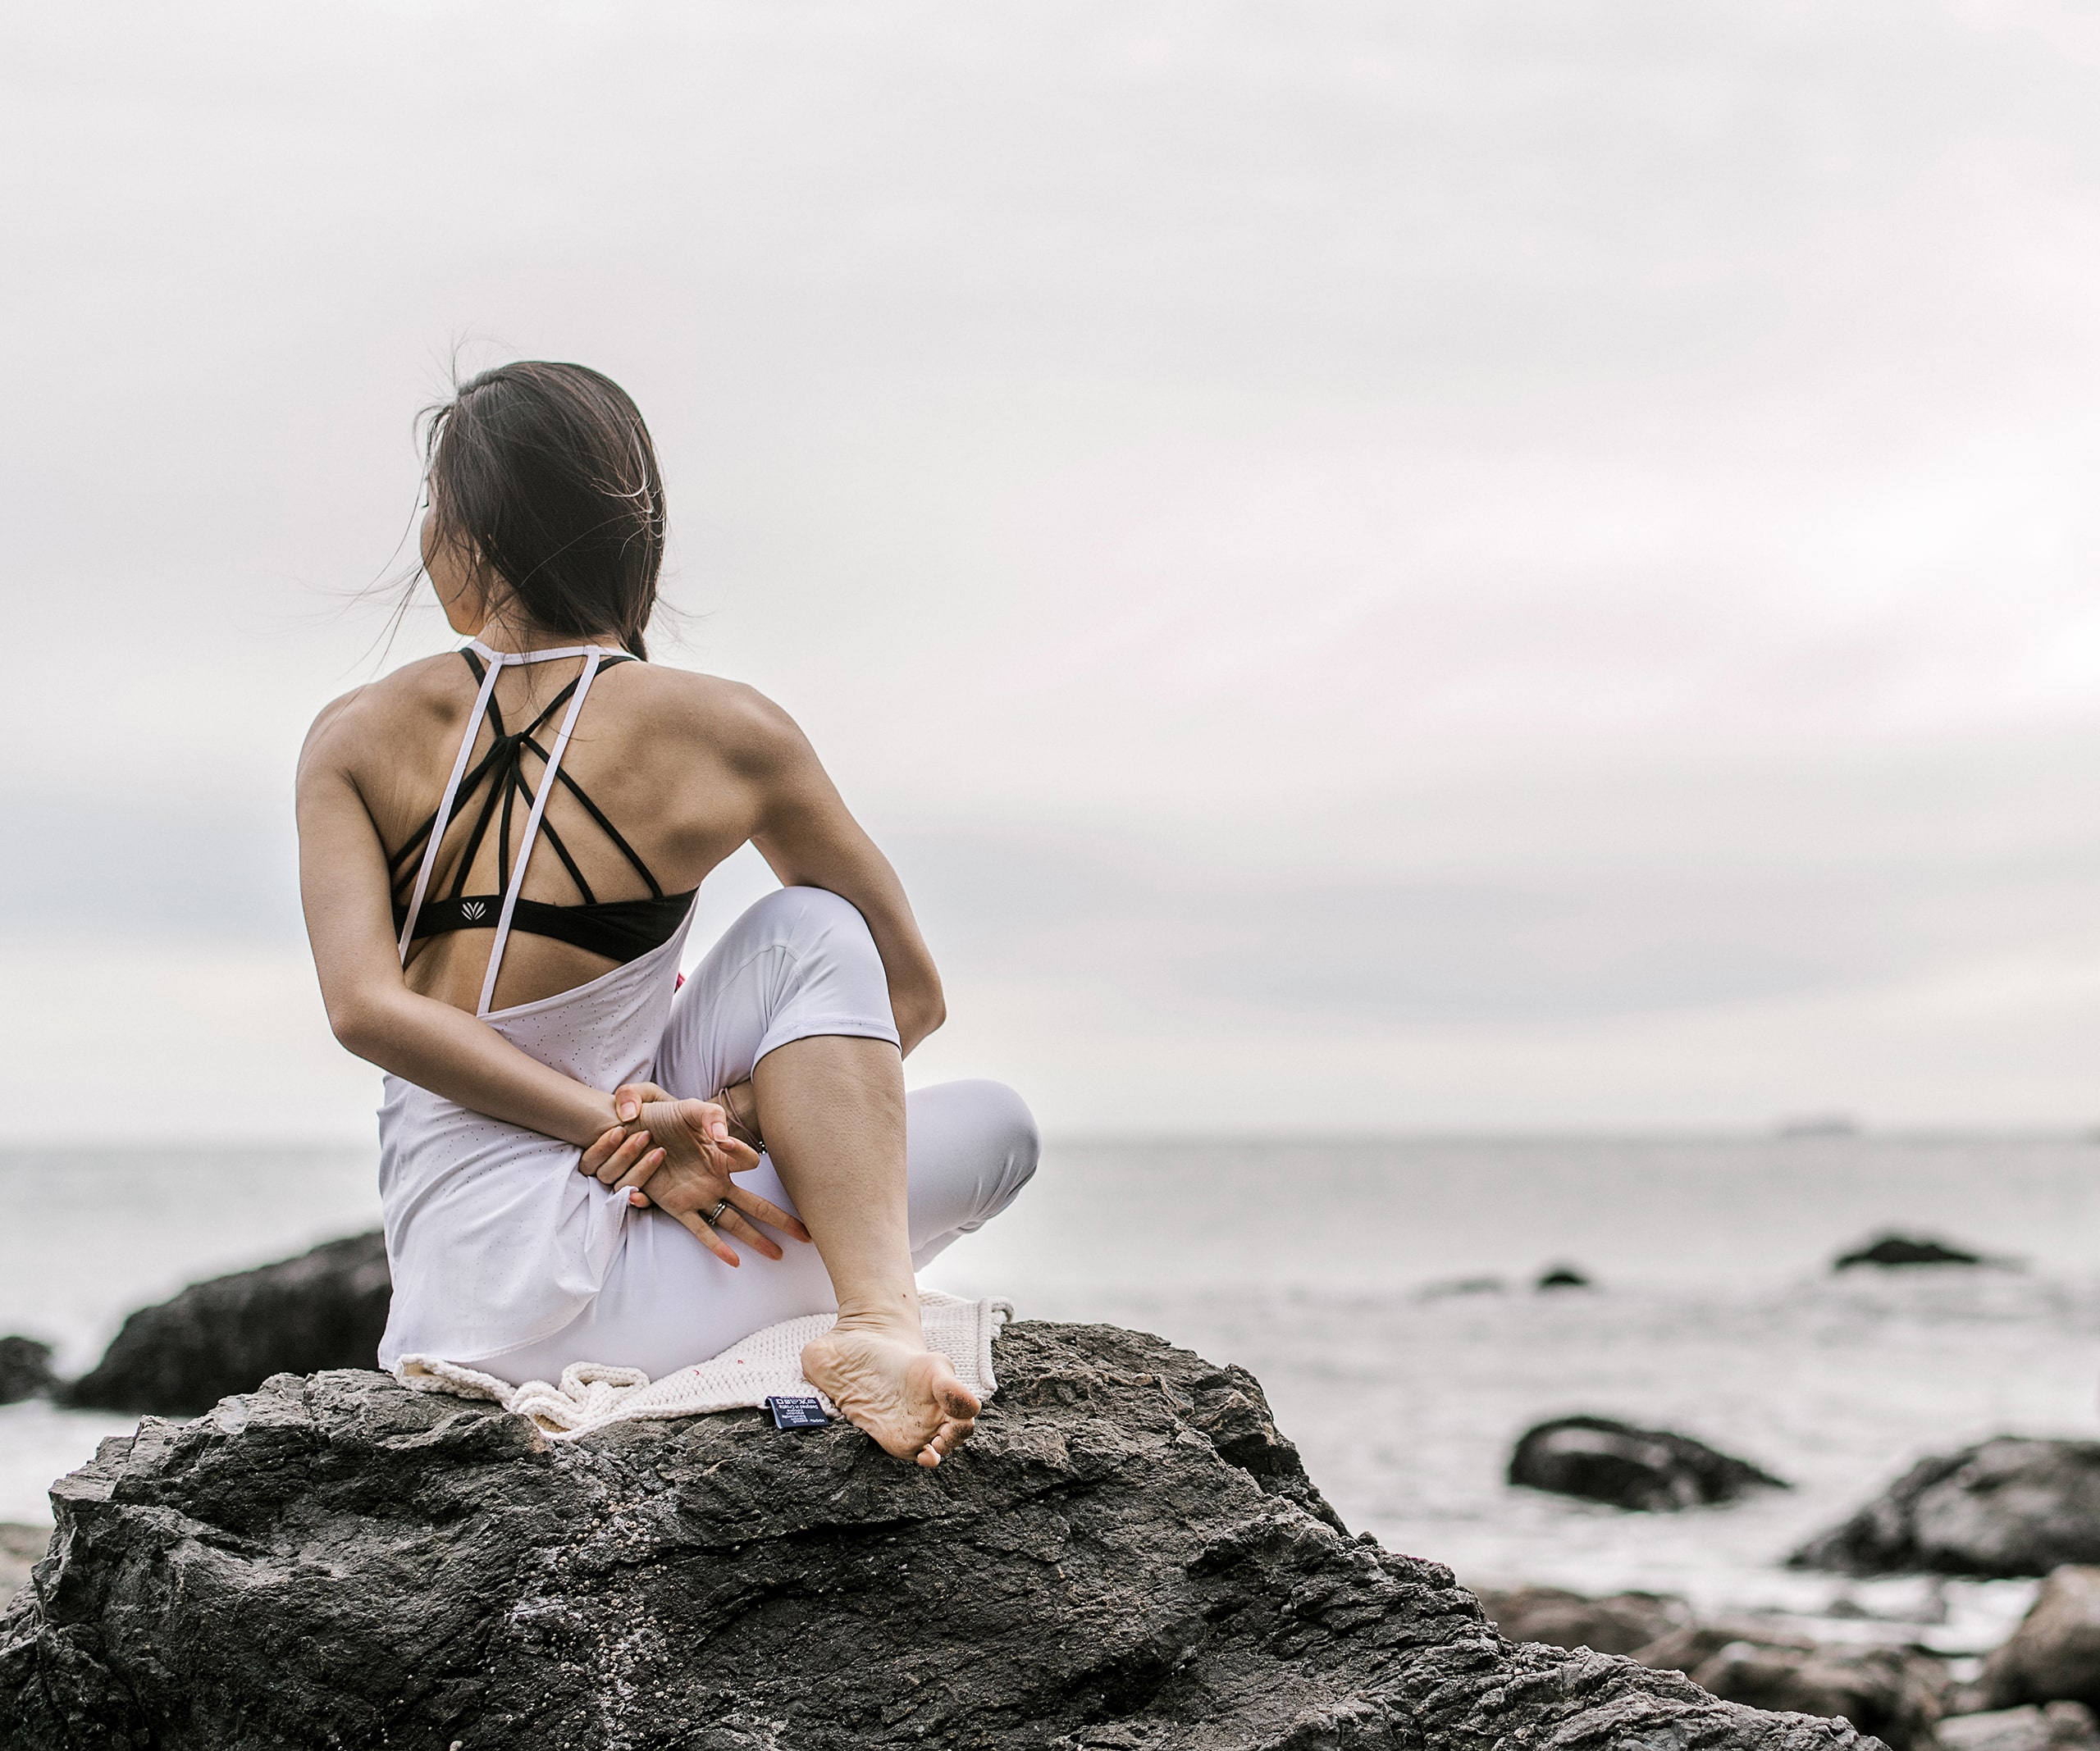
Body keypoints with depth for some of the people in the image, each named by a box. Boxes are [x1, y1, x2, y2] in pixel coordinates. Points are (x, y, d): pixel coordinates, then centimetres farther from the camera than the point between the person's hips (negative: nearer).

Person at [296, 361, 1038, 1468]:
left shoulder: (356, 741, 2)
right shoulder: (723, 736, -2)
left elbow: (364, 1006, -12)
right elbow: (912, 996, 6)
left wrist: (622, 1126, -13)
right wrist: (737, 1111, 0)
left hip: (452, 1313, 5)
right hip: (572, 1285, -5)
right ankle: (875, 1324, -8)